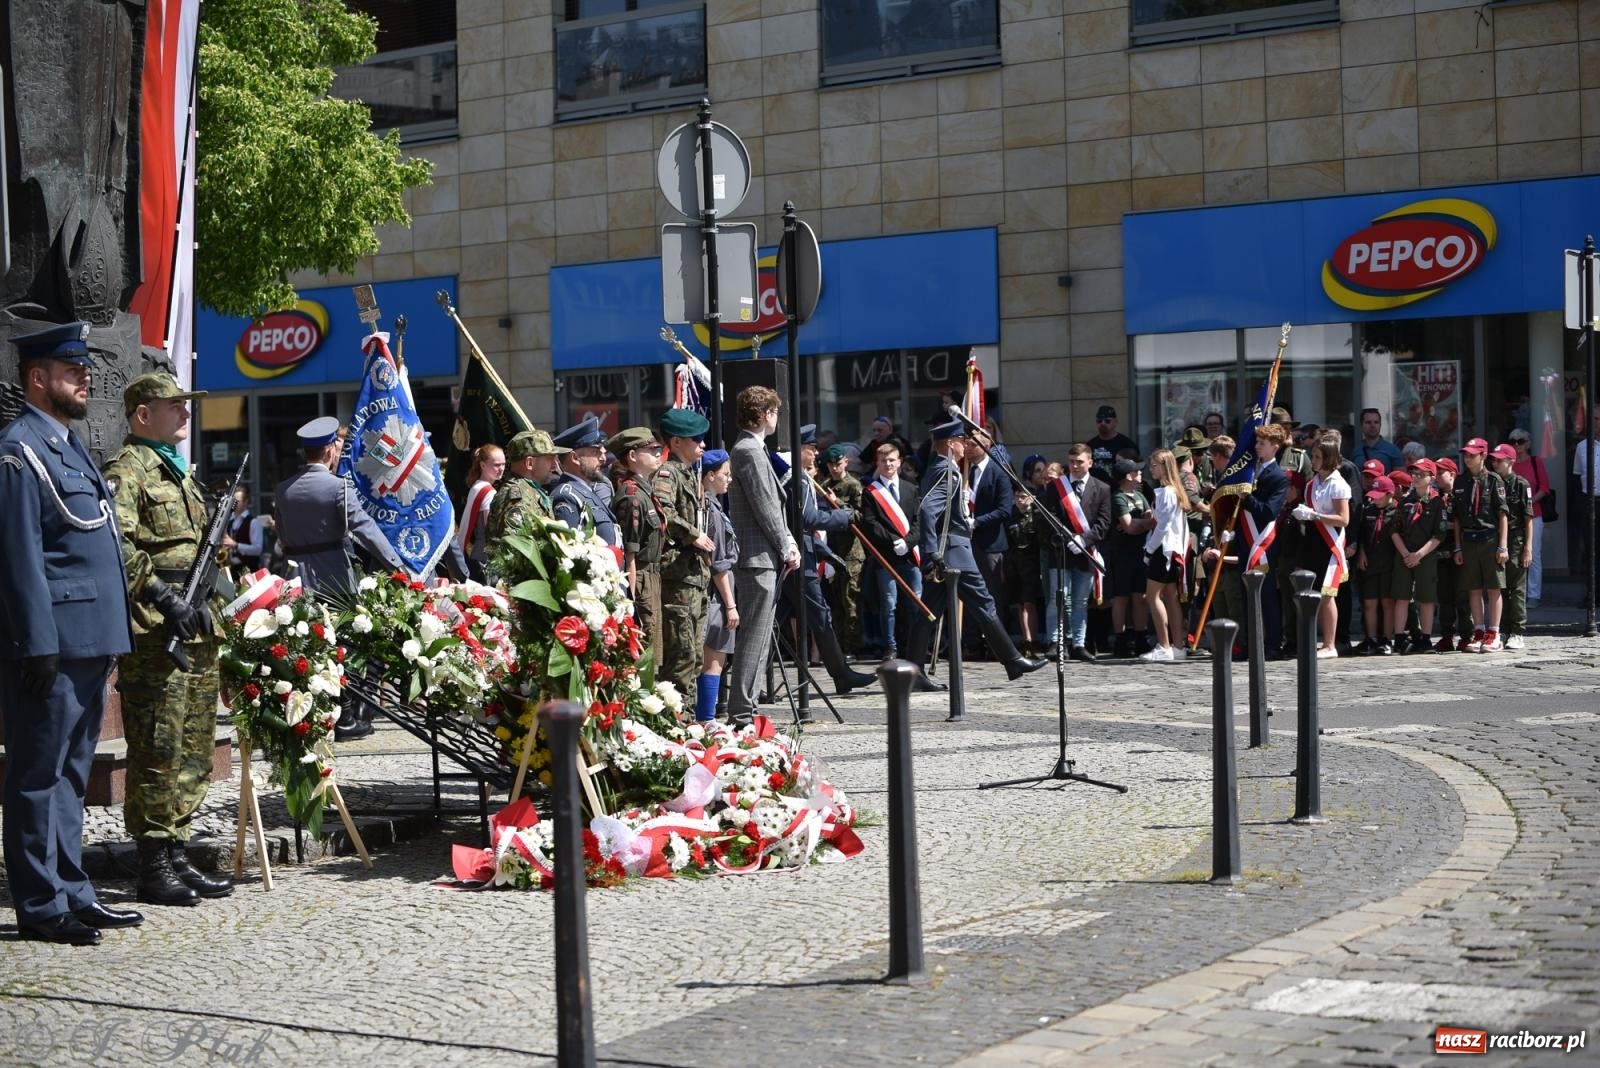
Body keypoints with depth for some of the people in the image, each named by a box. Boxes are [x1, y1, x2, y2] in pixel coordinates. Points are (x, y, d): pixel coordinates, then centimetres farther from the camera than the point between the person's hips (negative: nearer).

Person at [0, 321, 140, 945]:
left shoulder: (67, 445, 19)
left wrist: (109, 642, 20)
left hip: (88, 645, 10)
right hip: (51, 646, -10)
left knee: (70, 774, 14)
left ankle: (72, 894, 21)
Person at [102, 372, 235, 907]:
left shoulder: (180, 471, 21)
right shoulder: (126, 470, -8)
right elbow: (117, 547, -21)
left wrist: (210, 599, 19)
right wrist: (165, 599, -25)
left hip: (196, 628, 9)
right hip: (154, 635, -9)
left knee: (193, 750, 11)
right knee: (158, 751, -6)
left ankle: (177, 855, 19)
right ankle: (154, 867, -1)